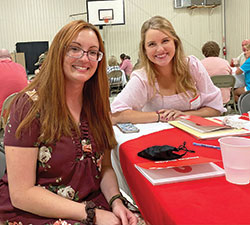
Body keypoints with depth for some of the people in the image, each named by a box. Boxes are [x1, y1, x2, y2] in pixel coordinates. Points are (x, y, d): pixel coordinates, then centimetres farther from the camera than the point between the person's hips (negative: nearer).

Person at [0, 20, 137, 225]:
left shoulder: (95, 104, 3)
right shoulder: (30, 106, -13)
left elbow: (105, 168, 8)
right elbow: (21, 194, -16)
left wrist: (116, 202, -12)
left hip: (93, 205, 5)